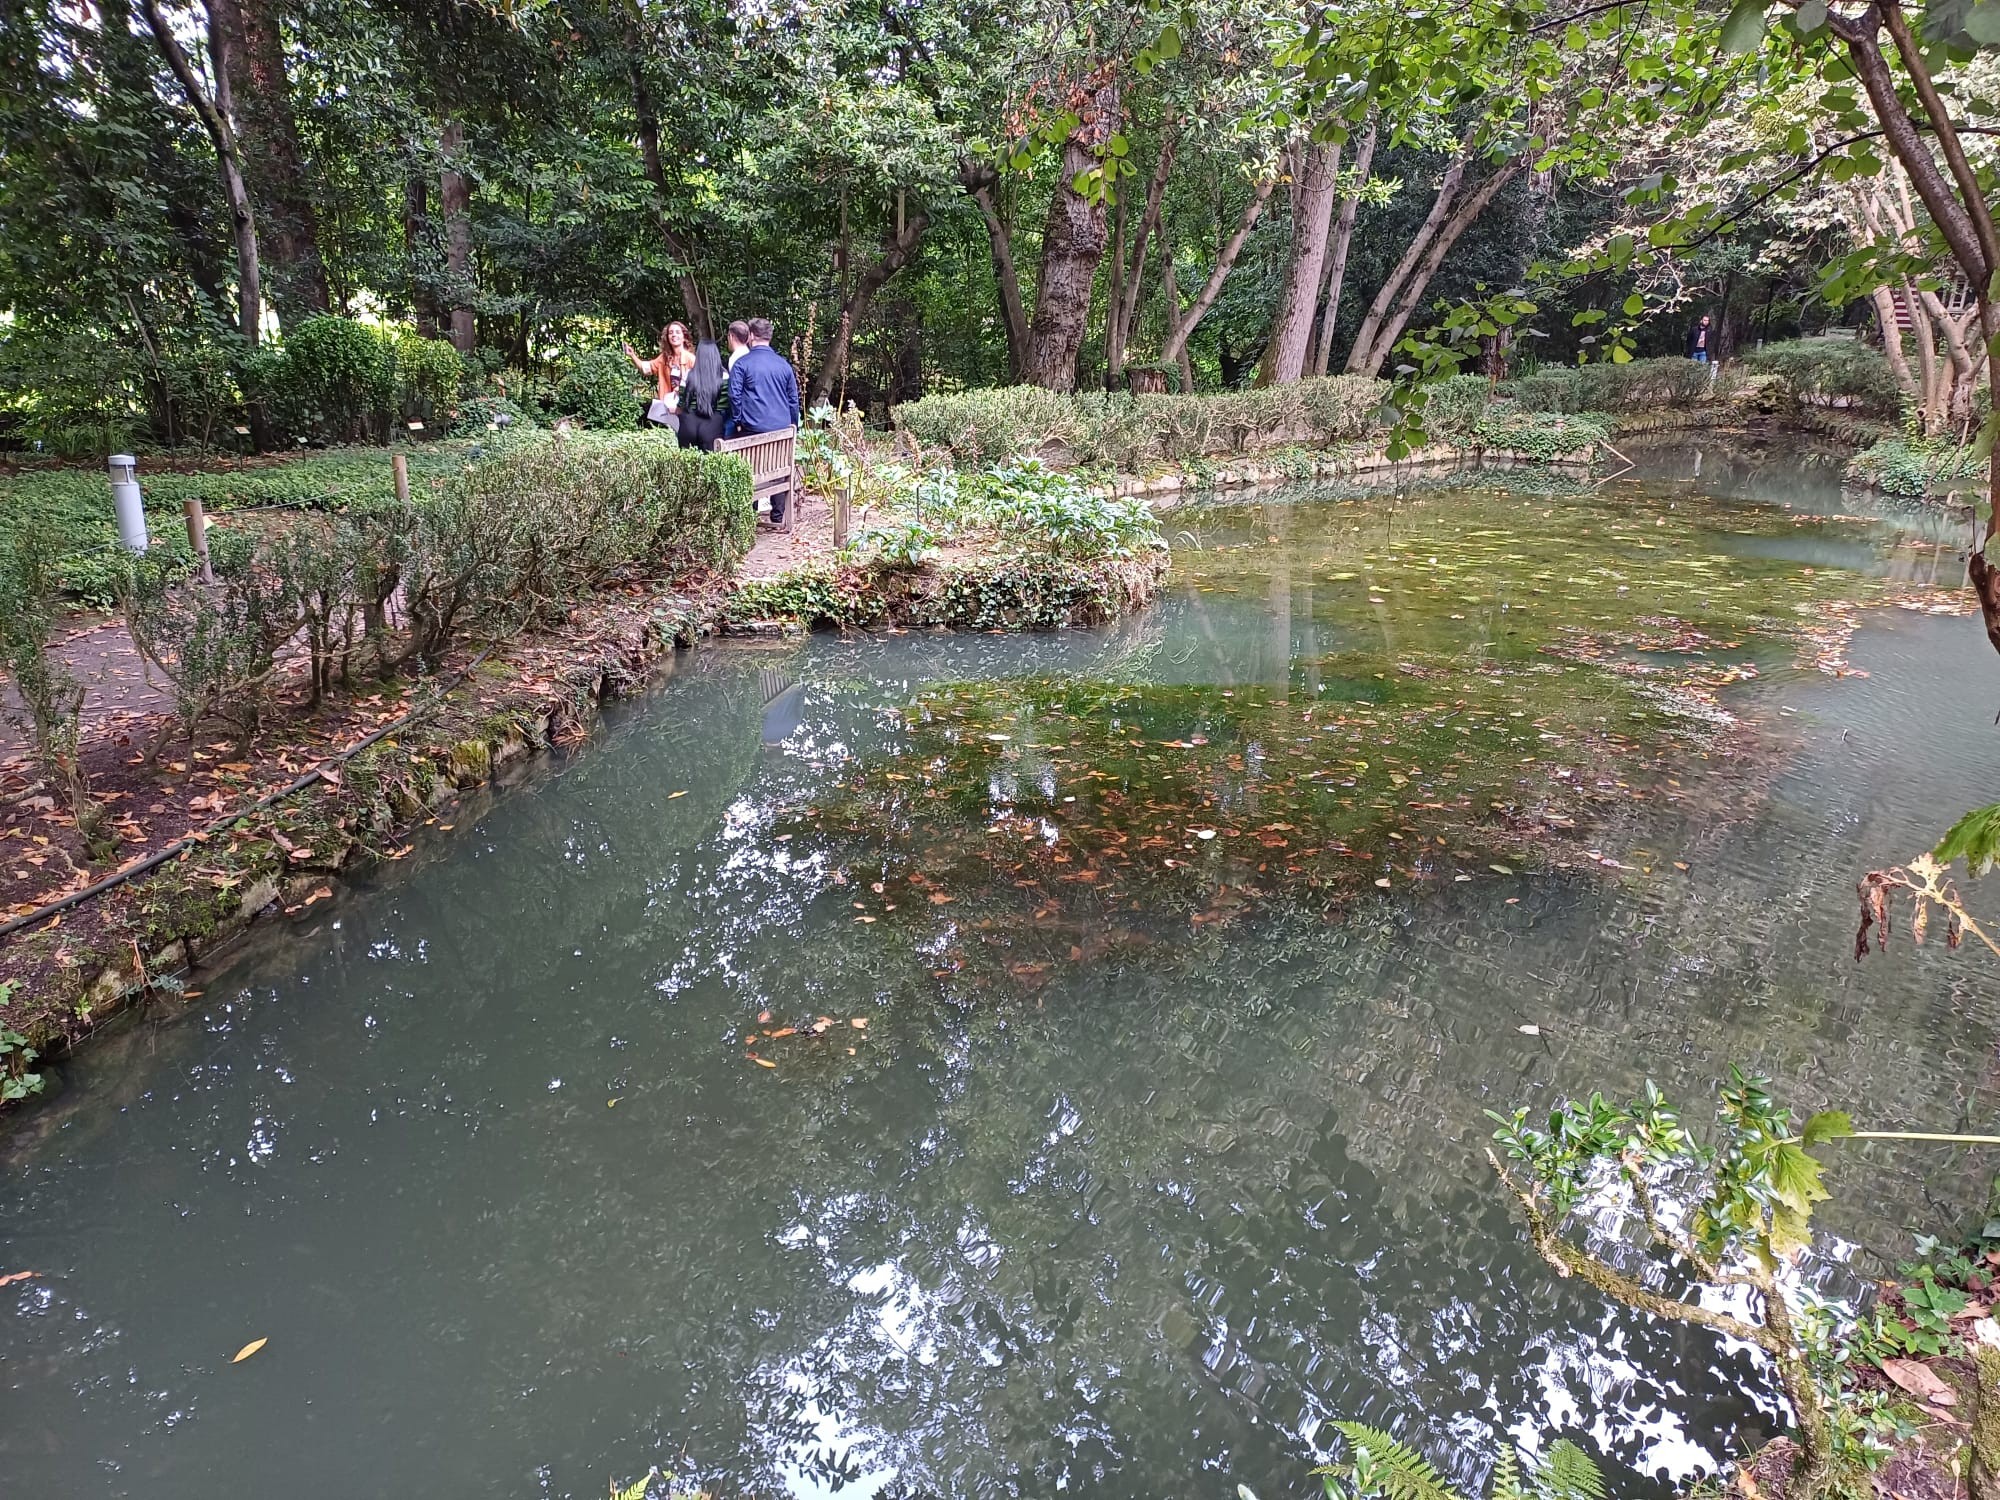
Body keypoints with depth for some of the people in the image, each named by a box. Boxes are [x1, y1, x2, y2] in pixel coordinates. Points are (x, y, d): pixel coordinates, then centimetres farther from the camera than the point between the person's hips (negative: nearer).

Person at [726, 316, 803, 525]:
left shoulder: (742, 363, -4)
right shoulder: (783, 364, 7)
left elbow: (734, 395, -9)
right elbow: (793, 398, 11)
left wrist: (737, 421, 1)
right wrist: (793, 424, 19)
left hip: (752, 427, -3)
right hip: (782, 428, 3)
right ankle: (778, 516, 14)